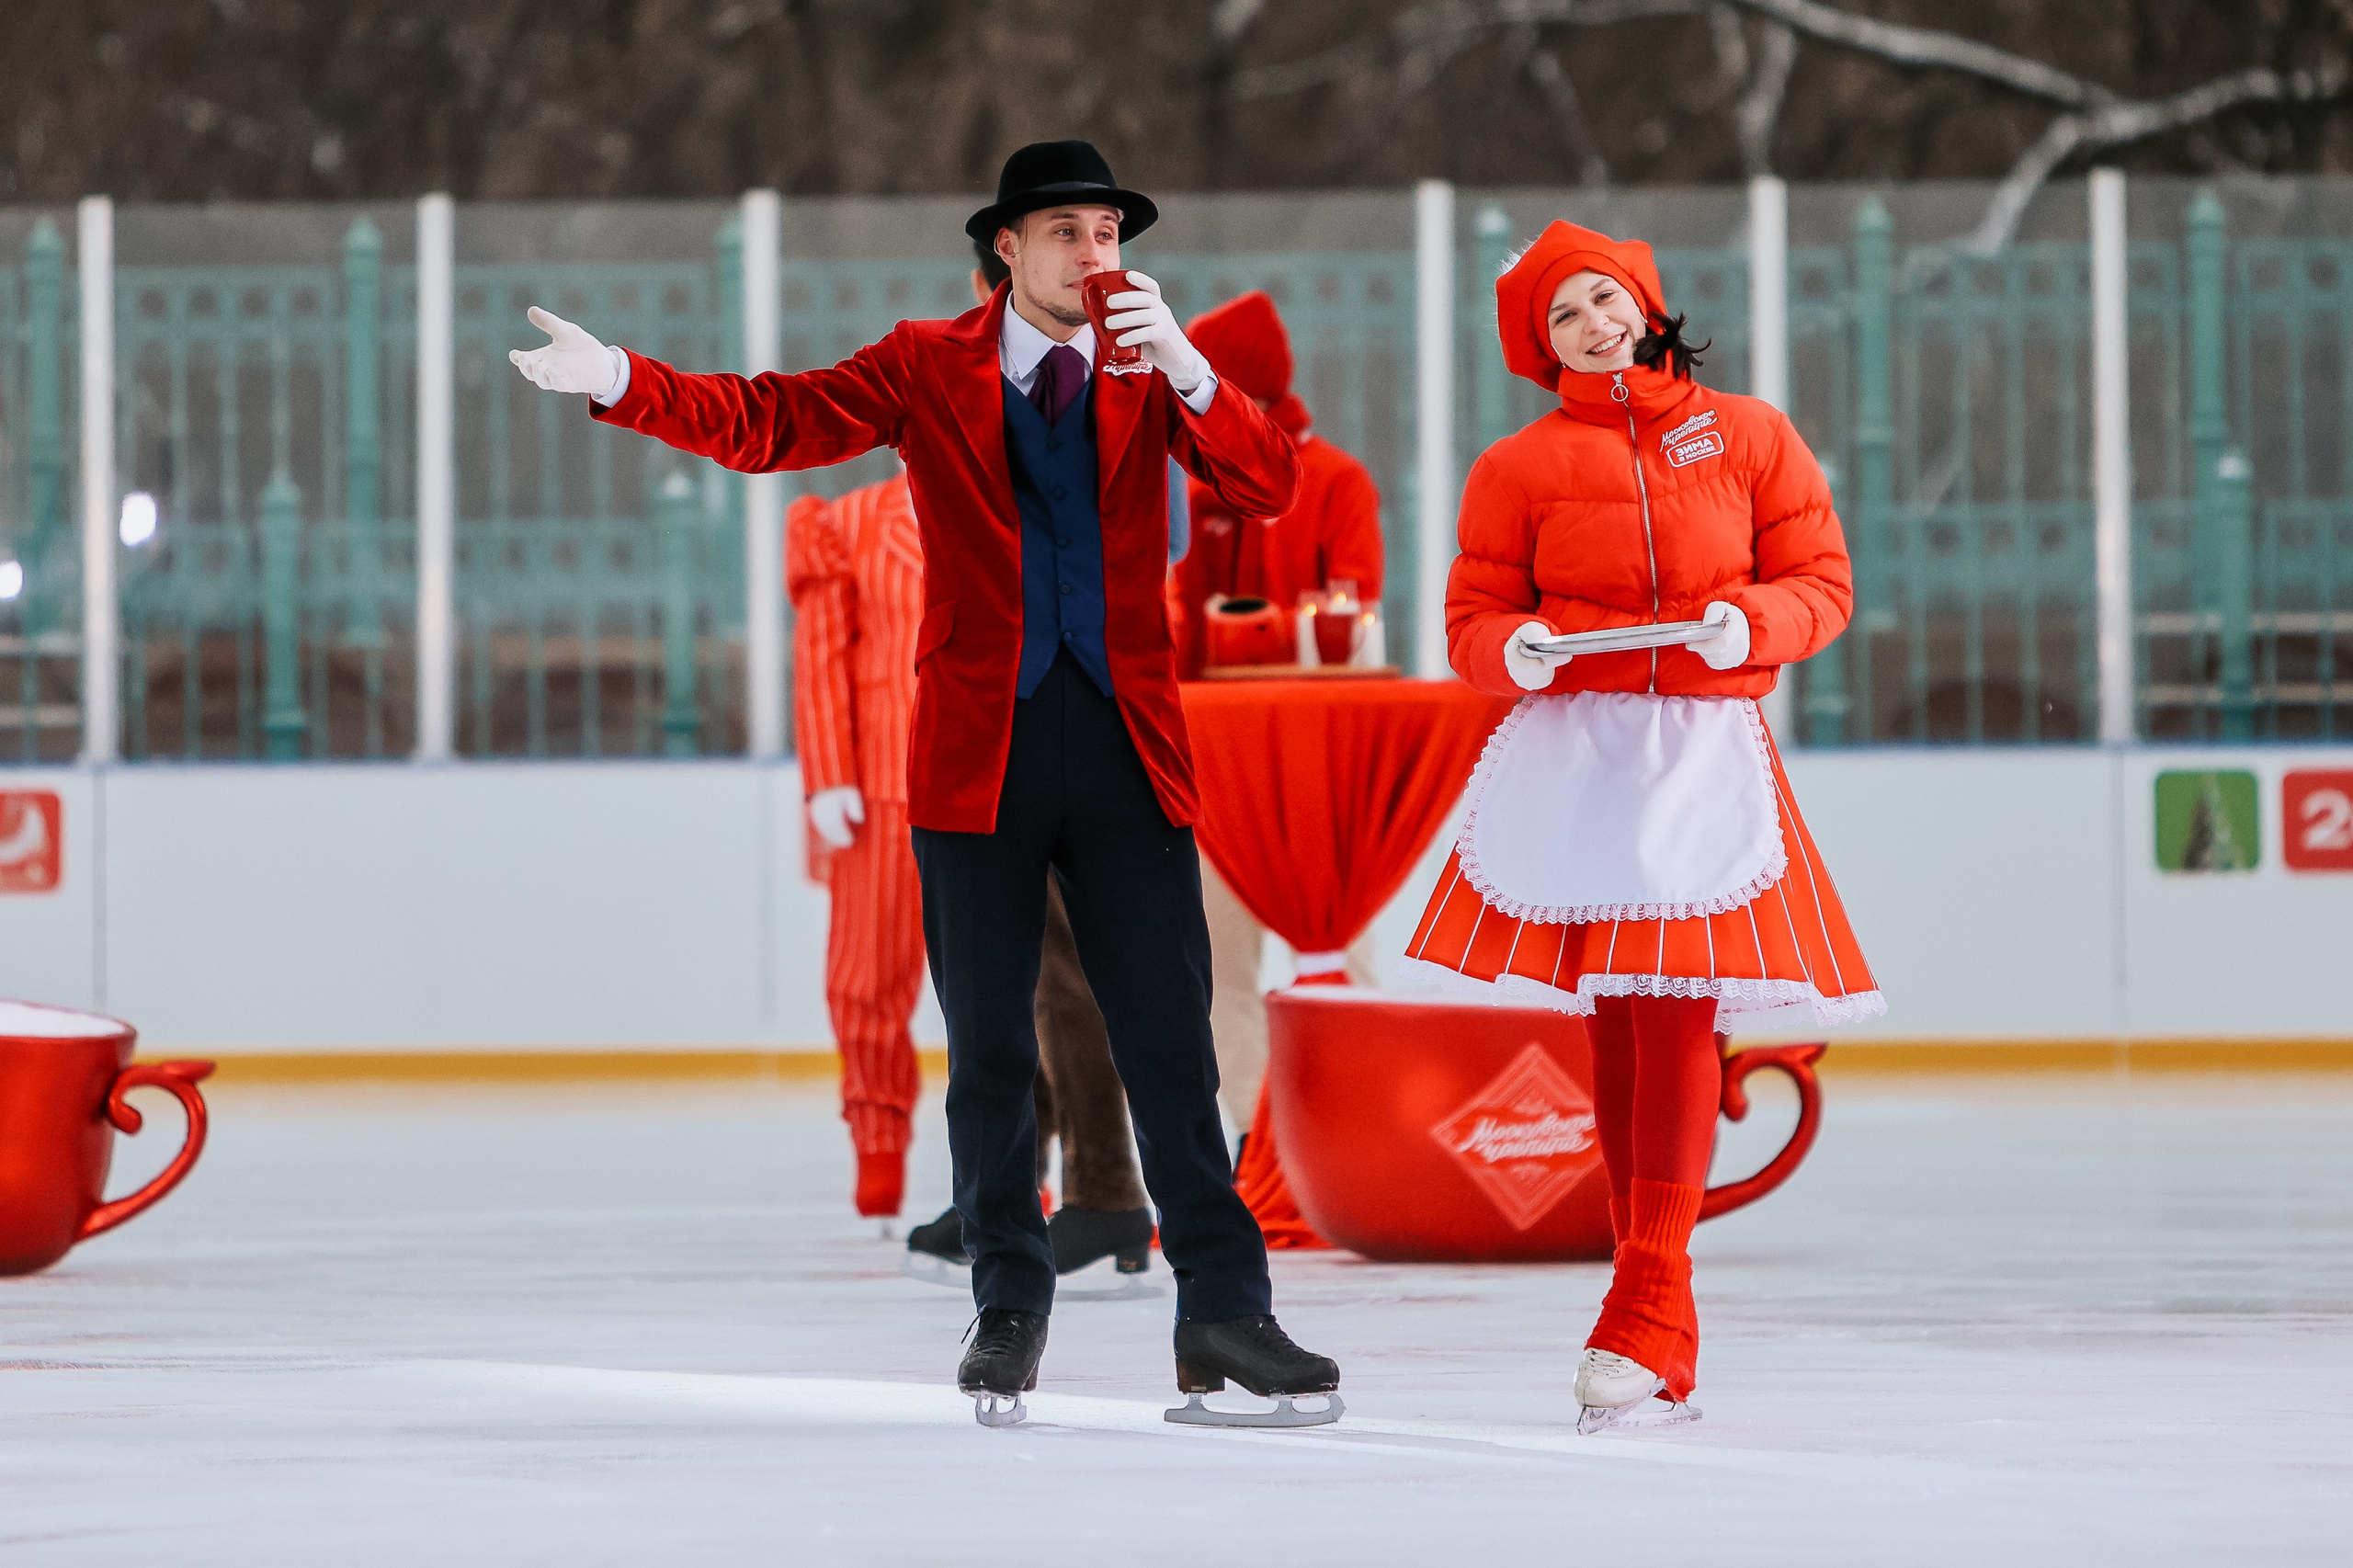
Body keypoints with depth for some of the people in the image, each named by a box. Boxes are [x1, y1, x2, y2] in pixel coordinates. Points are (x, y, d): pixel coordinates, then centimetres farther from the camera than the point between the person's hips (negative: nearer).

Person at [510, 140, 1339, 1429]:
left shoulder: (1150, 378, 8)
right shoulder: (928, 369, 4)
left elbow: (1267, 486, -4)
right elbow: (772, 422, -4)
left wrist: (1185, 369, -19)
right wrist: (622, 383, -18)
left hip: (1126, 749, 1)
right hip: (979, 754, -1)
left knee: (1170, 1042, -2)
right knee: (989, 1054, 5)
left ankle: (1223, 1310, 1)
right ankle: (1010, 1311, 16)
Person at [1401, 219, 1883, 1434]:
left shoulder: (1747, 435, 9)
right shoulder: (1518, 467, 9)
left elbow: (1823, 584, 8)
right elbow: (1474, 617, 7)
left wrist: (1751, 622, -12)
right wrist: (1514, 648, -15)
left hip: (1706, 751, -1)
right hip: (1572, 746, 1)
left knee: (1677, 1010, -14)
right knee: (1613, 1020, 2)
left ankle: (1646, 1311, -17)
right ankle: (1661, 1337, 8)